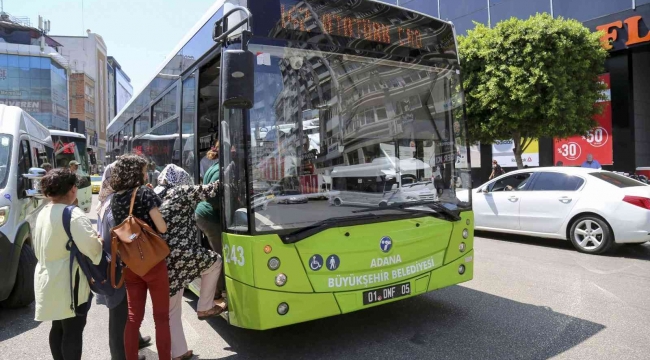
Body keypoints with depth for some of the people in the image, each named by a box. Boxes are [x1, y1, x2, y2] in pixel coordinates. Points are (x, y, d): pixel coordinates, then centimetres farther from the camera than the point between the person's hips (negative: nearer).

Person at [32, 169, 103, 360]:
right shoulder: (73, 214, -20)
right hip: (68, 281, -9)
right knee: (73, 330, 1)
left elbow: (39, 248, 18)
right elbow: (91, 246, -26)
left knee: (58, 327, 20)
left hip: (48, 279, 9)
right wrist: (100, 241, -7)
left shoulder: (43, 213, 8)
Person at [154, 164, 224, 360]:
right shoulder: (182, 192, -2)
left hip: (162, 260, 7)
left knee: (172, 311, 19)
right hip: (181, 254, -7)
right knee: (215, 261, 22)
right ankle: (205, 307, 22)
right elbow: (209, 190, 6)